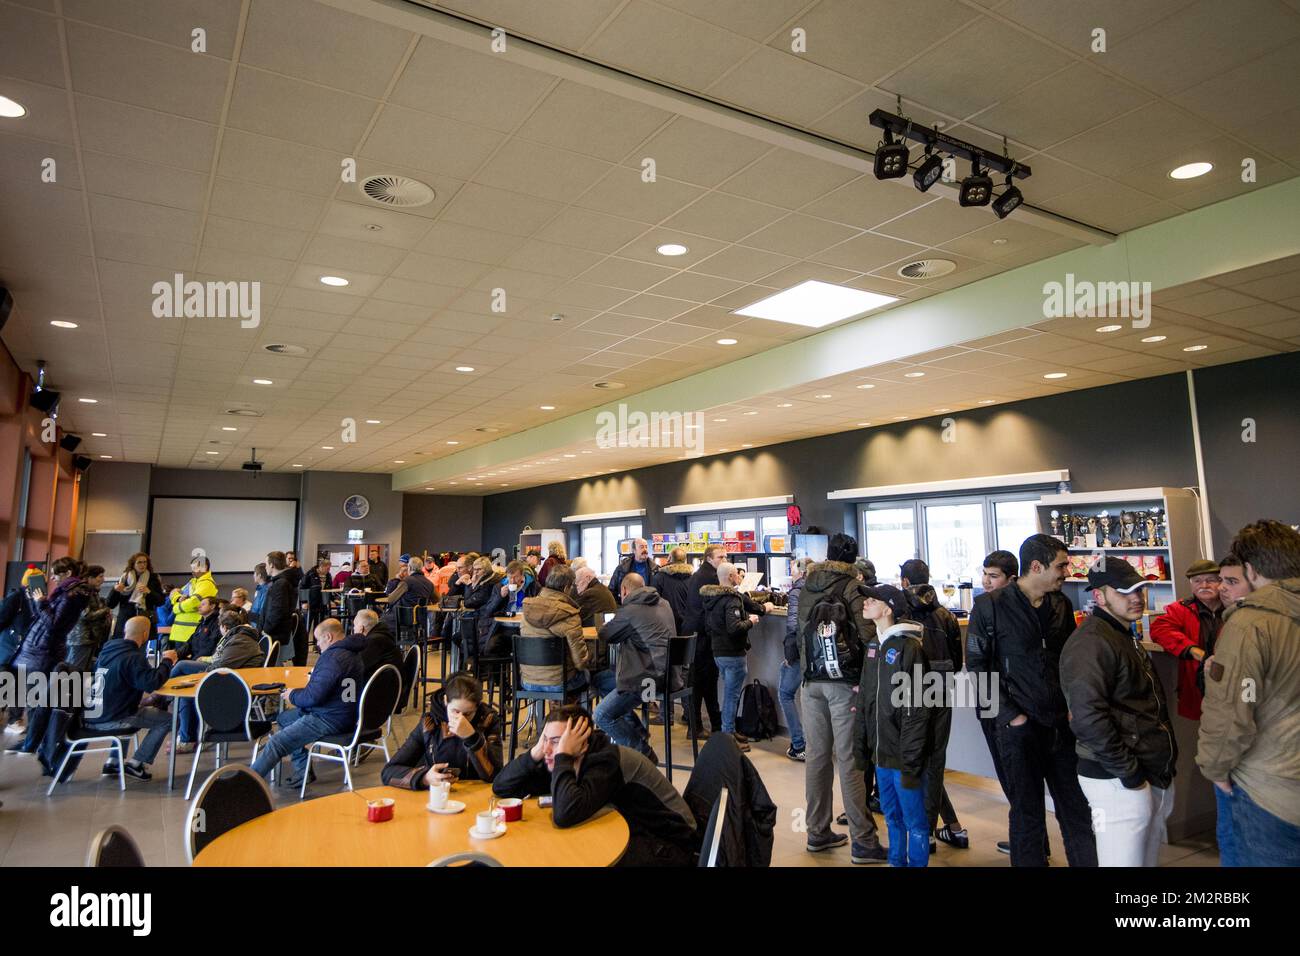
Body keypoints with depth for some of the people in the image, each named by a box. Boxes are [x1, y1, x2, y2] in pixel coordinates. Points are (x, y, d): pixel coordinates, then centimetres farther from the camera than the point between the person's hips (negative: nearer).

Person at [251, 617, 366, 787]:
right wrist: (297, 694, 12)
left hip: (330, 720, -11)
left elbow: (313, 697, -23)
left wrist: (292, 695, -4)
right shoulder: (351, 652, 11)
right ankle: (303, 770, 19)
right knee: (283, 718, 23)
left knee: (275, 743, -10)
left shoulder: (334, 658, -23)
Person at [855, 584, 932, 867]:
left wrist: (911, 762, -18)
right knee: (892, 817, 19)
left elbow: (916, 711, -17)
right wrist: (861, 747, 10)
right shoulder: (874, 645, 8)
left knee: (915, 820, 7)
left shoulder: (909, 647, -15)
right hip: (881, 753, 7)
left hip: (903, 756, -7)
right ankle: (895, 861, 34)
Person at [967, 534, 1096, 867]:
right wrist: (1010, 714, -12)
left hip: (1063, 725, 4)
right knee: (1028, 814, 9)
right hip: (1018, 727, -4)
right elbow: (977, 667, -8)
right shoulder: (990, 606, -10)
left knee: (1078, 811, 12)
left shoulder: (1062, 605, 6)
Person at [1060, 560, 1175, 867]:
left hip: (1155, 776, 10)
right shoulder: (1090, 643, -19)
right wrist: (1128, 774, -20)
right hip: (1118, 782, -10)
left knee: (1148, 859, 19)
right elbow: (1088, 717, -27)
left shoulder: (1125, 637, 15)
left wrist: (1165, 764, 15)